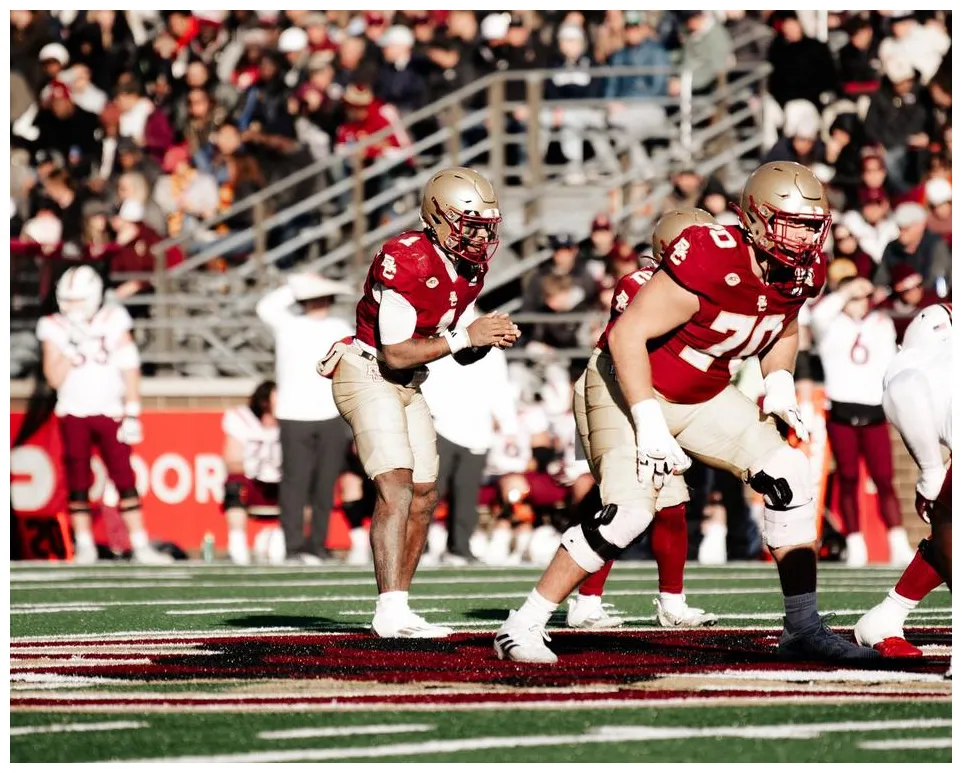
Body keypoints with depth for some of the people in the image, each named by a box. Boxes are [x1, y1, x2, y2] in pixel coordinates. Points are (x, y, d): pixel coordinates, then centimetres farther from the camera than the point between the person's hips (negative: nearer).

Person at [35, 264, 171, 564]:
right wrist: (74, 349, -18)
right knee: (78, 482, 1)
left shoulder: (113, 323, -1)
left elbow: (129, 370, 1)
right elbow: (54, 379, -6)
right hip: (73, 415, 1)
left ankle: (141, 546, -4)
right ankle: (84, 546, 7)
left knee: (125, 479, -4)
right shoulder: (56, 329, 0)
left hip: (109, 413, -1)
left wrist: (132, 414, -3)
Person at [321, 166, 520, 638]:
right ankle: (391, 611, -25)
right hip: (367, 373, -10)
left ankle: (396, 611, 15)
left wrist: (491, 337, -12)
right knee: (396, 488, -20)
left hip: (406, 385, 10)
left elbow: (461, 352, 10)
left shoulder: (471, 268, 2)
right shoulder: (405, 262, -25)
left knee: (424, 496, 8)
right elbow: (396, 354, -25)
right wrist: (466, 336, -27)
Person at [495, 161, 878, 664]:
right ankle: (521, 628, -10)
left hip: (703, 397, 7)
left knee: (788, 476, -8)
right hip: (633, 384, -7)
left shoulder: (802, 273, -7)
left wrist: (780, 388, -1)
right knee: (628, 510, -21)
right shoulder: (711, 261, -31)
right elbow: (628, 334, -28)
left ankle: (803, 628, -2)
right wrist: (650, 427, -29)